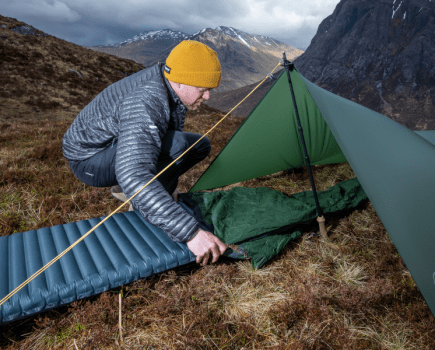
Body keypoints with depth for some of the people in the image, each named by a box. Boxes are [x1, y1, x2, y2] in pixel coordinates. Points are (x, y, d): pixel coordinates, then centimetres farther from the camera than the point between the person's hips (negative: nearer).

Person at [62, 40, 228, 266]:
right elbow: (133, 175, -47)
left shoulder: (169, 85, -7)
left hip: (119, 146, 9)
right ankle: (142, 212, -10)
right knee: (175, 145, -34)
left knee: (199, 146, 3)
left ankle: (125, 190, 7)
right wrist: (190, 232, -51)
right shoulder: (144, 103, -36)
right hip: (89, 157, -9)